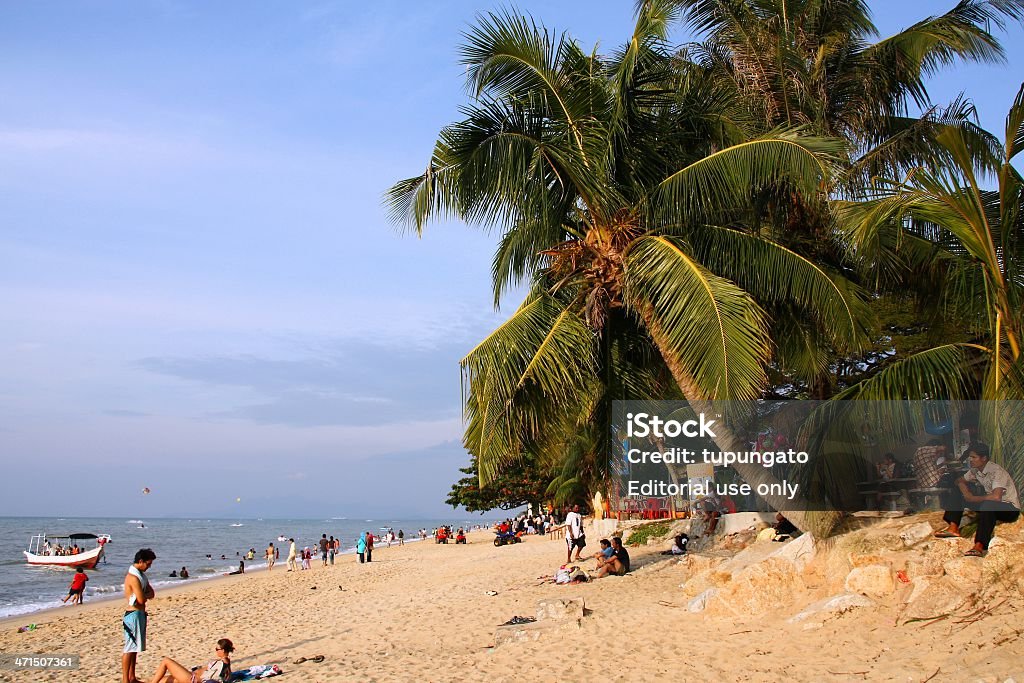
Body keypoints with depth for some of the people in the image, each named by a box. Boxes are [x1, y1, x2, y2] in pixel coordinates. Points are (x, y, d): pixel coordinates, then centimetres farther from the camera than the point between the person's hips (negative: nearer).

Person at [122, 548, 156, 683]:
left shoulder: (141, 575, 12)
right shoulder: (133, 577, -20)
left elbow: (152, 594, 10)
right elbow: (141, 599, -23)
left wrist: (144, 595, -10)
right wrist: (146, 595, -3)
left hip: (140, 614, 10)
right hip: (133, 614, -10)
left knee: (135, 647, 15)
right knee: (130, 647, -6)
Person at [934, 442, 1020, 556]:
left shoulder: (996, 471, -25)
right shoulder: (975, 470, 0)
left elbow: (996, 497, -38)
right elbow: (960, 481, 14)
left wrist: (973, 498, -24)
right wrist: (966, 492, -10)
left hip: (1010, 508, -9)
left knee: (987, 505, -43)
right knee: (957, 491, 1)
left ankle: (980, 546, -46)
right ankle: (953, 527, -11)